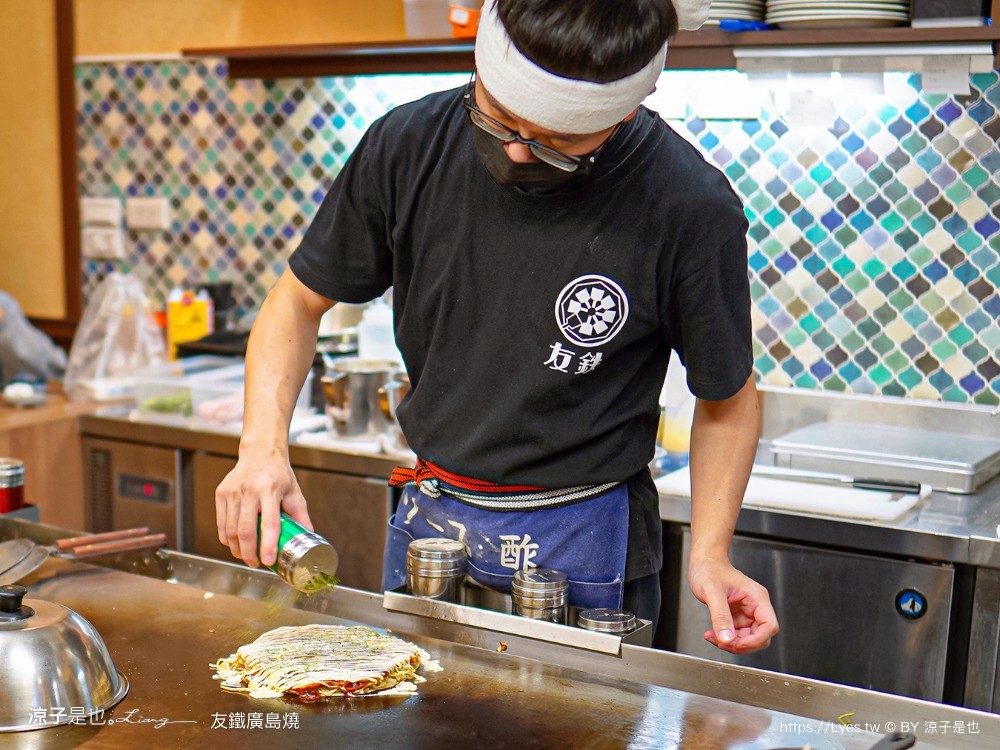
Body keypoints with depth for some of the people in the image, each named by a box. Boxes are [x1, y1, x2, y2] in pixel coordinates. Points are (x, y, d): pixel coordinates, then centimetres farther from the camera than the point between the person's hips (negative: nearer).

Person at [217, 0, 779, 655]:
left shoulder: (694, 211, -20)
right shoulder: (409, 146, -12)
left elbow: (727, 399, -5)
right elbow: (300, 300, 1)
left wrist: (709, 552, -18)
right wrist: (264, 442, -14)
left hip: (584, 545, -4)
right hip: (425, 523, 4)